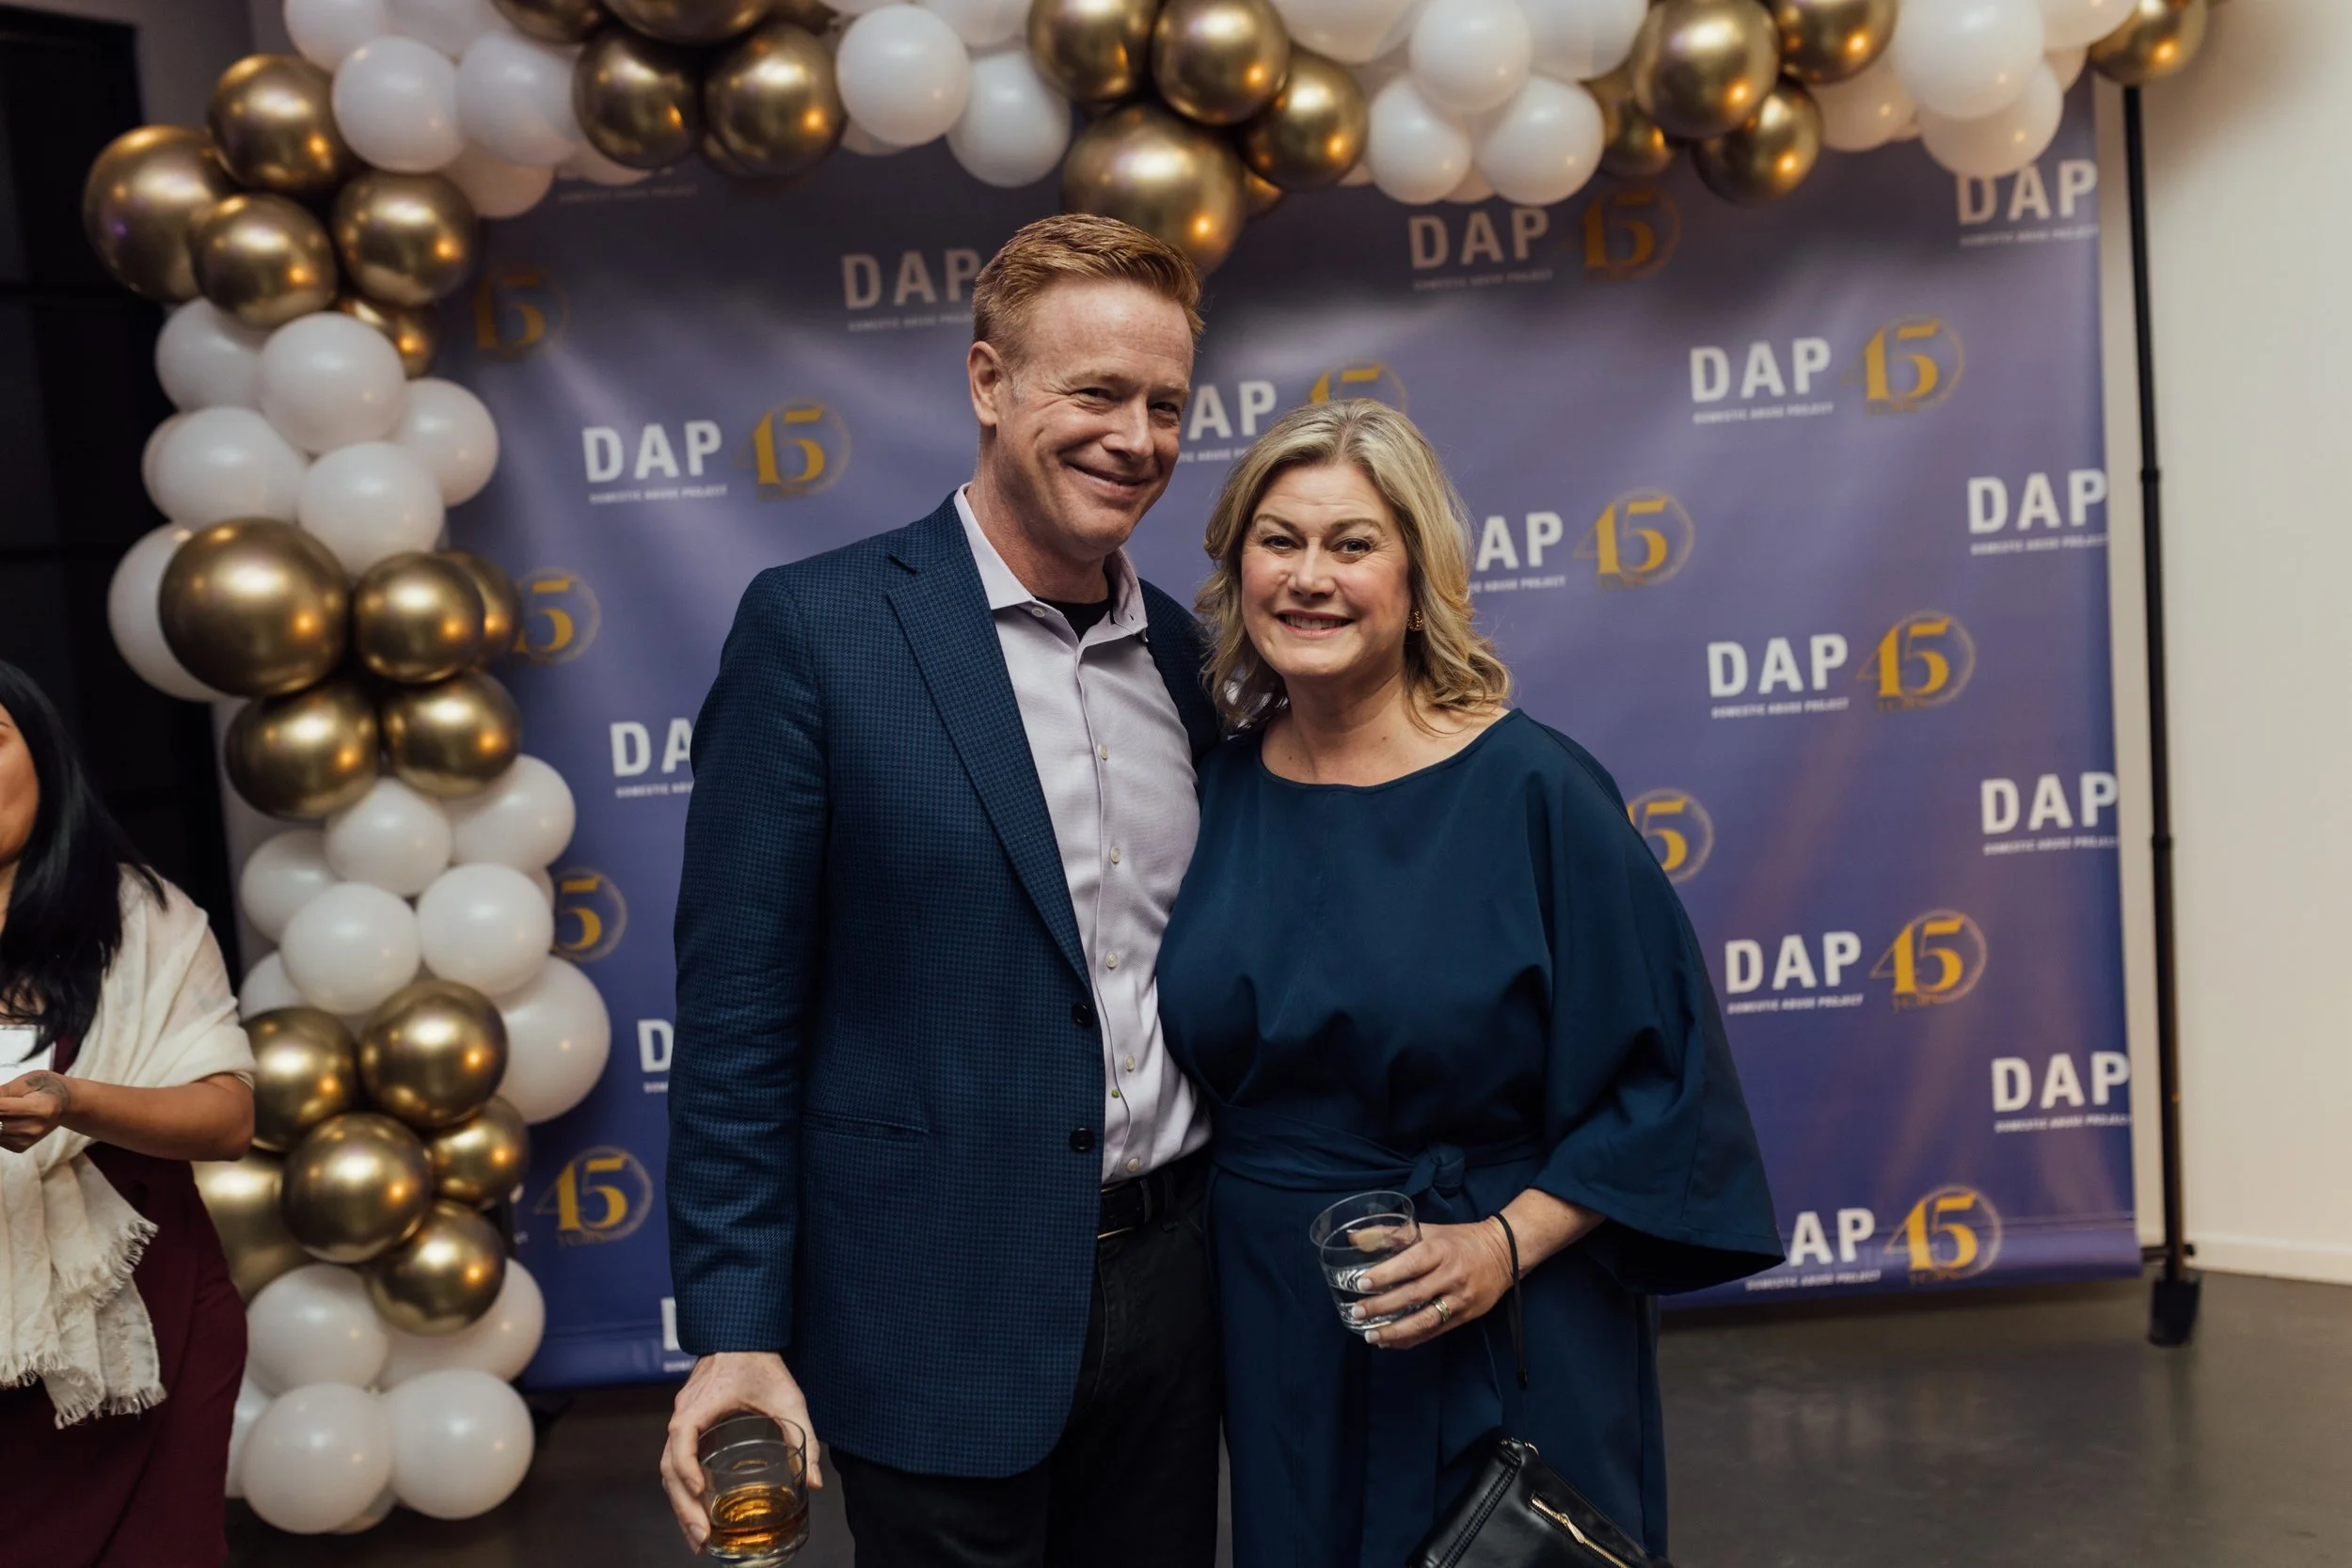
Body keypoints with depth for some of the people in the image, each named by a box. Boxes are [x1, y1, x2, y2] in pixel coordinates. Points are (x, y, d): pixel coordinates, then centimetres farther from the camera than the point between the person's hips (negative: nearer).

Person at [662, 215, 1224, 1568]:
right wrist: (734, 1333, -12)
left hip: (1174, 1282, 5)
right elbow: (737, 1009, -11)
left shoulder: (1184, 647, 5)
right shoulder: (817, 628, -11)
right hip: (943, 1312, -5)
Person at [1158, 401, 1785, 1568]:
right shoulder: (1213, 794, -1)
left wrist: (1510, 1240, -19)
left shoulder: (1532, 790, -13)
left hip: (1501, 1355, -3)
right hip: (1271, 1341, 4)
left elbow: (1661, 1077, -11)